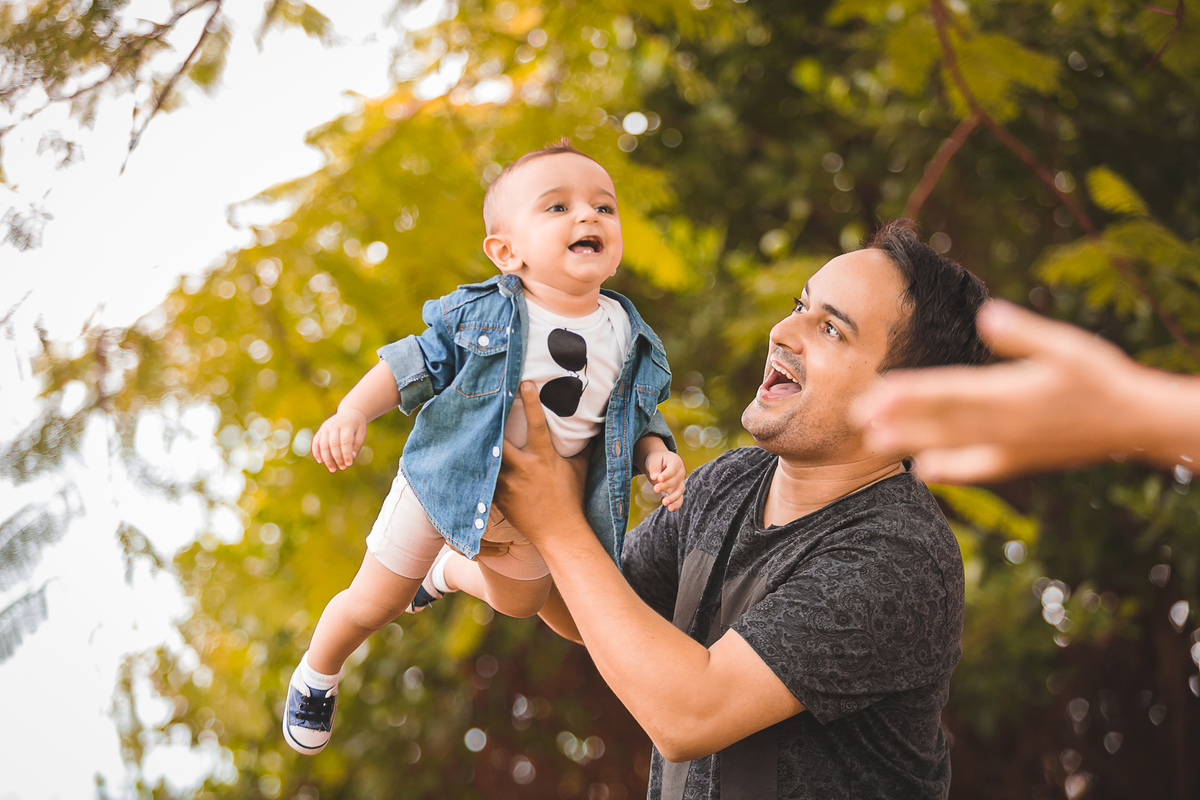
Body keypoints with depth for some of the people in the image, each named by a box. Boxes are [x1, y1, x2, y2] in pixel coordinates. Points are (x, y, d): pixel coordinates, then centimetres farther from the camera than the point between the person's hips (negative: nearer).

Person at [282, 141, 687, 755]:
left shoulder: (630, 340, -13)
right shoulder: (479, 315, -21)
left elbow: (639, 420, -1)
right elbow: (415, 363, -12)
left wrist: (658, 454, -22)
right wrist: (351, 412, -26)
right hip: (447, 483, -3)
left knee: (520, 602, 28)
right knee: (371, 606, 10)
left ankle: (449, 569, 60)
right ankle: (316, 676, 43)